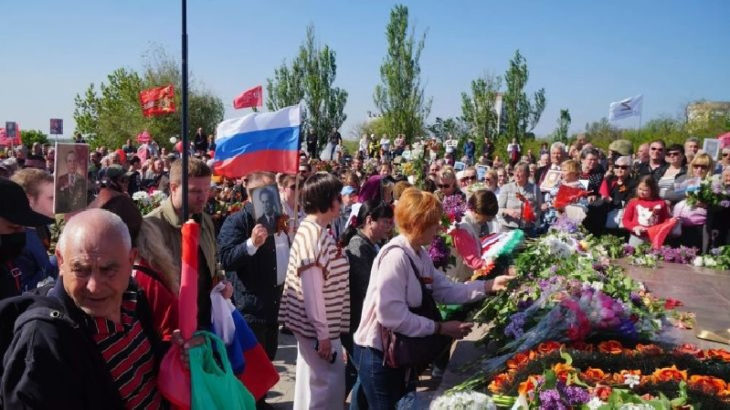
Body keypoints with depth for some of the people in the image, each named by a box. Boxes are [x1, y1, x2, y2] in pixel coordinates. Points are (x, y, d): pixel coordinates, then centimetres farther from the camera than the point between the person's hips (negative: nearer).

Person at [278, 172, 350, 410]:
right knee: (328, 386, -2)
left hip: (316, 325, 10)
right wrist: (323, 333, -20)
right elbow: (311, 289, -24)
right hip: (319, 328, -10)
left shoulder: (312, 231, 10)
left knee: (312, 384, 19)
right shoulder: (315, 235, -20)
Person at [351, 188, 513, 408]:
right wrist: (440, 328, -24)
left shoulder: (421, 255, 6)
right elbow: (391, 315, -31)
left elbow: (446, 290, 3)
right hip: (379, 354, -10)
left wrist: (489, 285, -5)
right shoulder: (396, 257, -26)